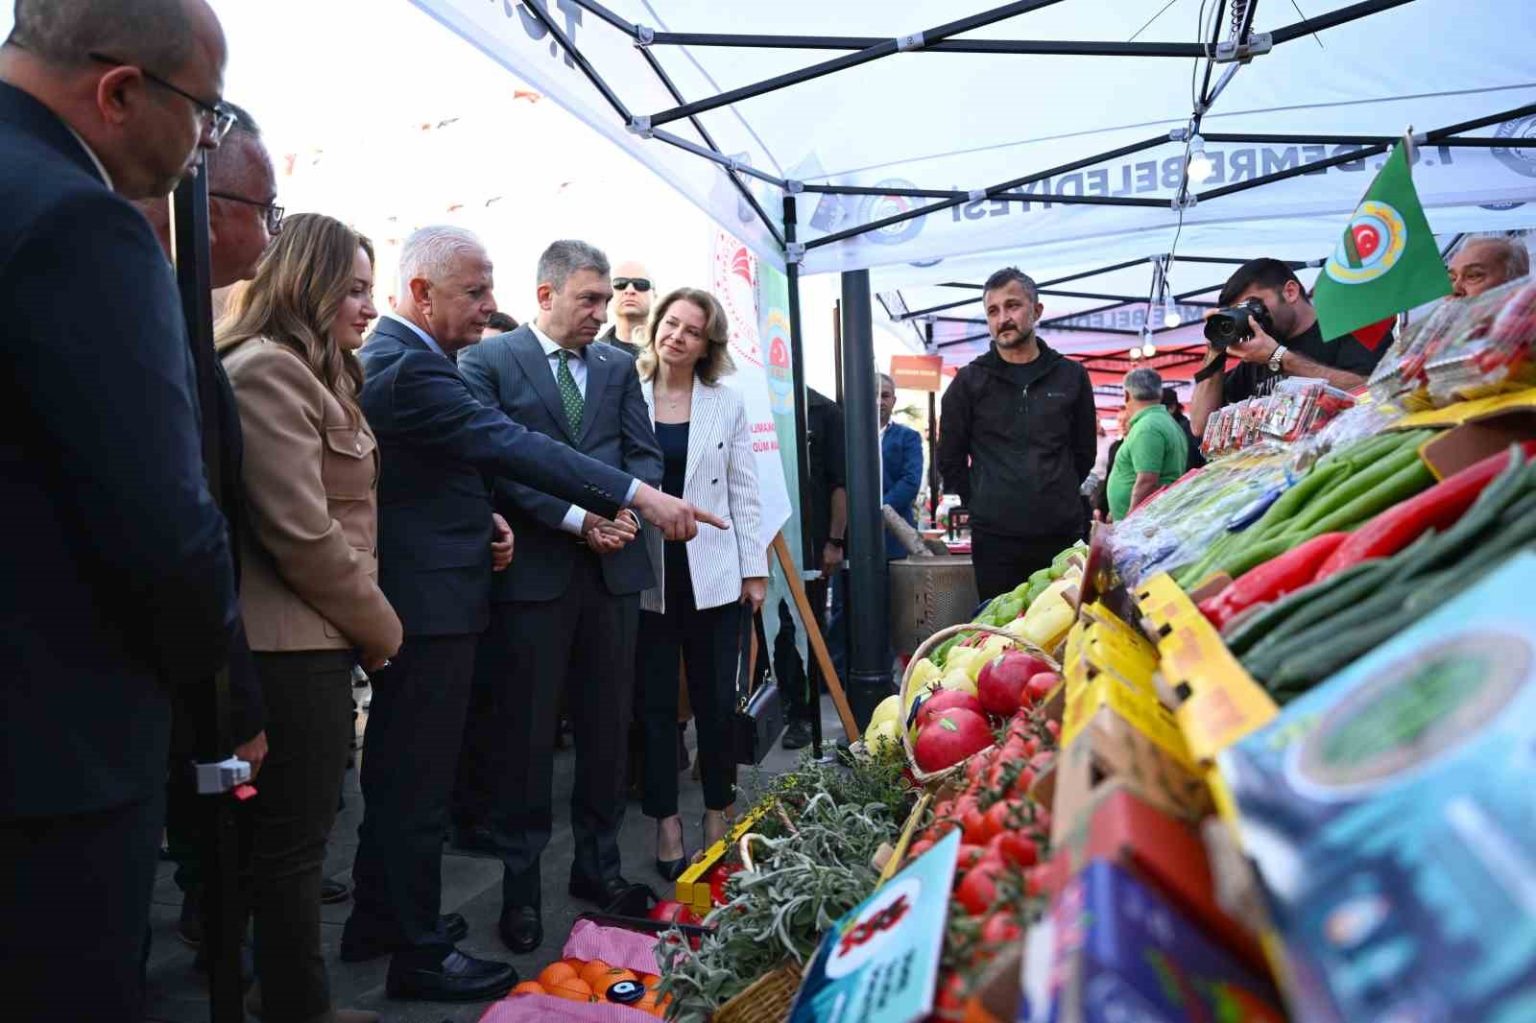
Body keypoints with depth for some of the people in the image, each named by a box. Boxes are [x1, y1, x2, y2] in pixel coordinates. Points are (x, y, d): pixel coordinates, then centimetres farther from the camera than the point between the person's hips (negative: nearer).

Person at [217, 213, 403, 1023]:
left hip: (313, 639, 10)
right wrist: (382, 628, -10)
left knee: (288, 834, 18)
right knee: (293, 840, 2)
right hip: (296, 645, -10)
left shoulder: (313, 372, 17)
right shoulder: (267, 369, -16)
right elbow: (303, 533, -21)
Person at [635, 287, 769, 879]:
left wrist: (755, 569, 3)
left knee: (716, 700, 7)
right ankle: (666, 824, 20)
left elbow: (743, 492, 6)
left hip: (713, 574, 1)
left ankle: (719, 817, 23)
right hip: (646, 575, 0)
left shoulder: (727, 404, 6)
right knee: (656, 703, 7)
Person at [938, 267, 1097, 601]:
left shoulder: (1070, 377, 8)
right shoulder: (970, 381, 4)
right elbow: (950, 460, 8)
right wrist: (981, 505, 6)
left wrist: (1056, 499, 12)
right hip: (994, 539, -1)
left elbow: (1084, 452, 15)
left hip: (1062, 535, 2)